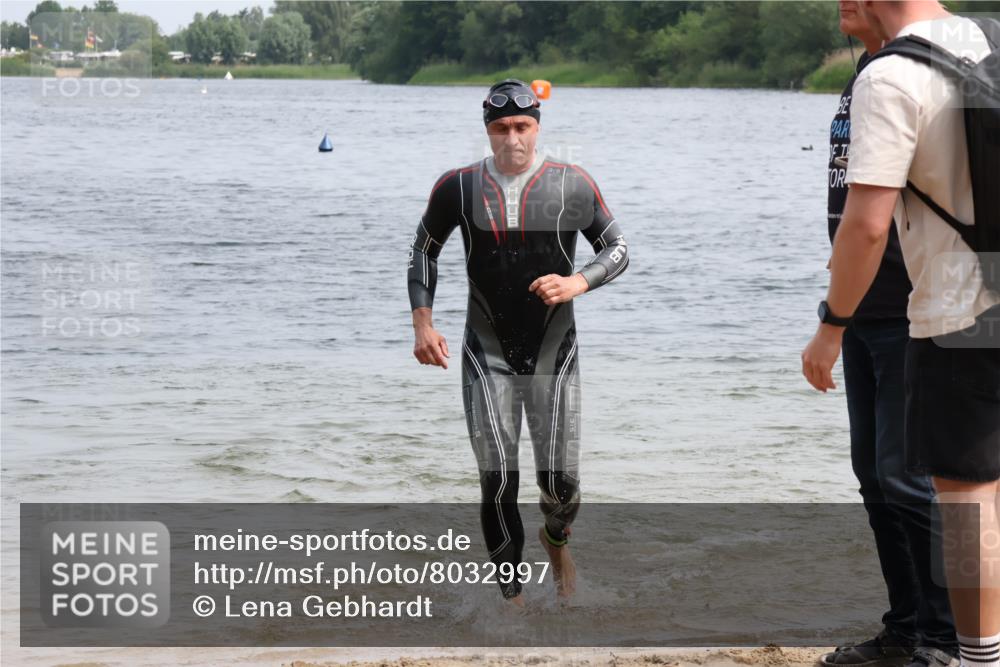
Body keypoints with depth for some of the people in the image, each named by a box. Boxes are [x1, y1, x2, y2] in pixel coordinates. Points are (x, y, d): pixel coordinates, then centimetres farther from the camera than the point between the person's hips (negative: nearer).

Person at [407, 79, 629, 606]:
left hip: (554, 353, 0)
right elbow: (424, 251, 12)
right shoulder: (458, 187, -2)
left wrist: (578, 283, -15)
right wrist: (422, 324, 1)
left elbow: (617, 249, 5)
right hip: (486, 356, 0)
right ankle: (511, 597, 10)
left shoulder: (572, 185, -4)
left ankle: (556, 541, 36)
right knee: (497, 484, -3)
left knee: (560, 484, 0)